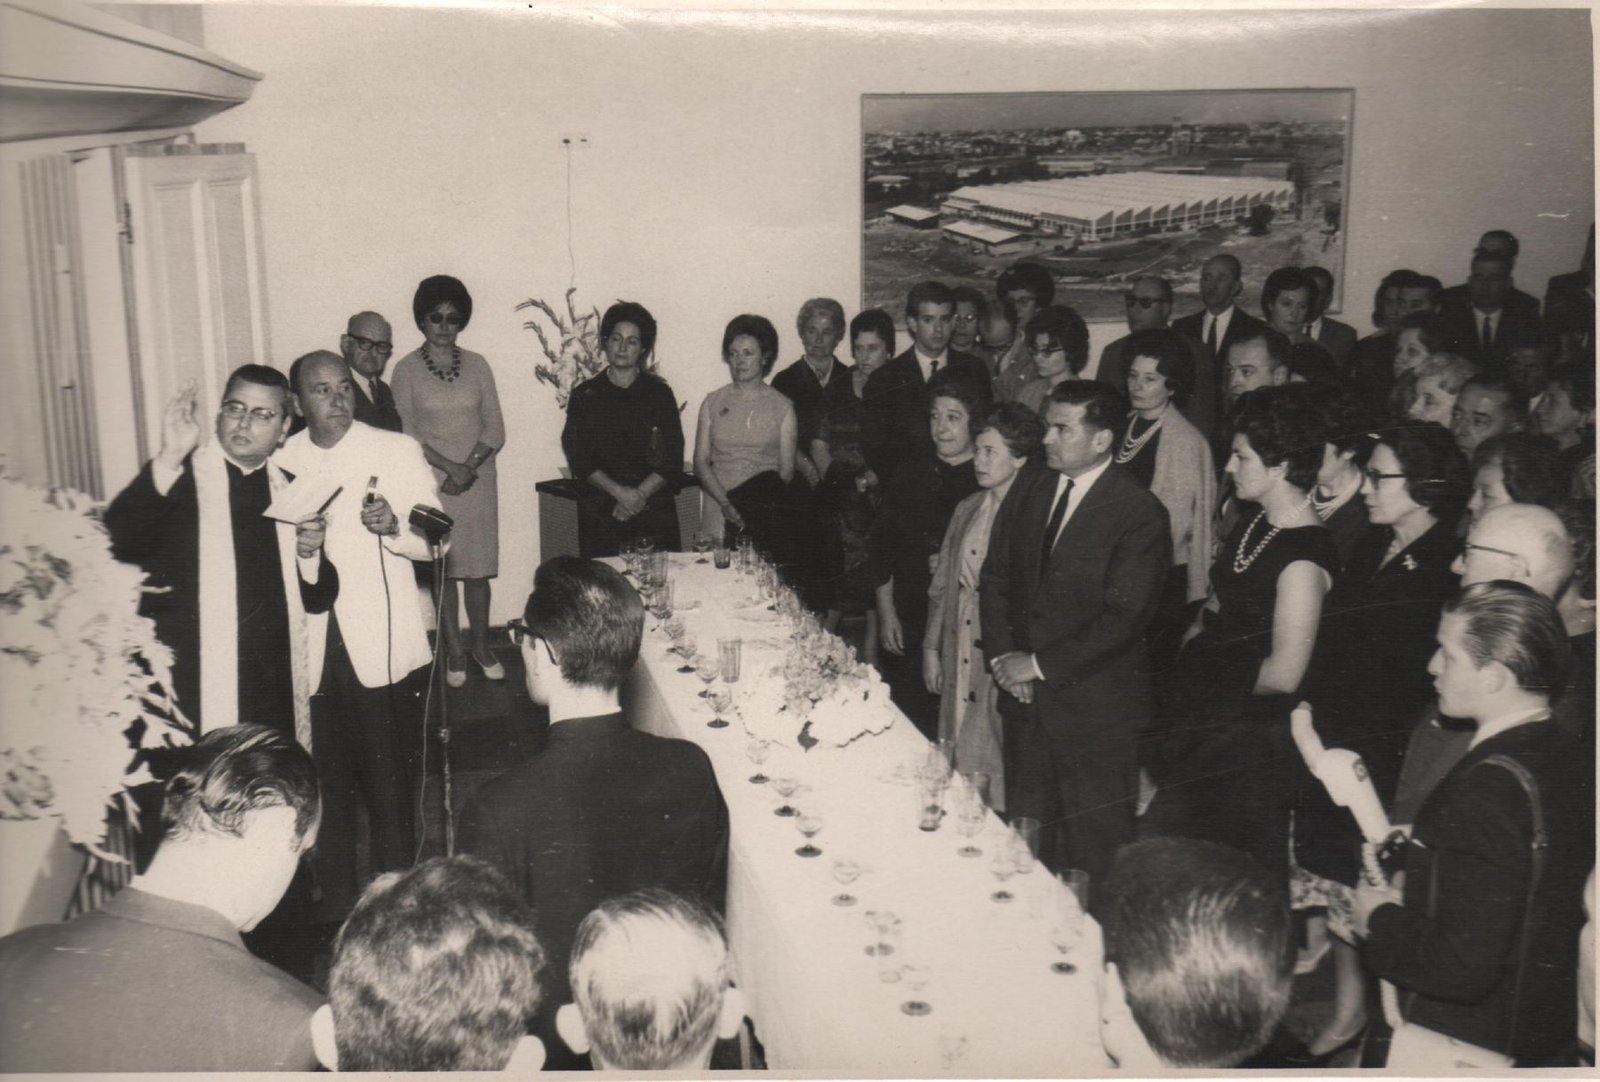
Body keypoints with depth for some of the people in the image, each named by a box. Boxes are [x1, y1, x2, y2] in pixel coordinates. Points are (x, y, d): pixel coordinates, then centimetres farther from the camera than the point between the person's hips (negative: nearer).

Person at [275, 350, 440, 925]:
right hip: (311, 652, 2)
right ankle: (335, 906, 23)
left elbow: (436, 538, 1)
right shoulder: (281, 462, 10)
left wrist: (394, 527, -20)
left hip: (382, 648, -2)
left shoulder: (397, 451, 3)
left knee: (389, 789, -1)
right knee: (327, 785, 8)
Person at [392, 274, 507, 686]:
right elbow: (406, 433, -5)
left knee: (478, 567, 6)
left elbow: (495, 429, 3)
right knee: (442, 568, 3)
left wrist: (469, 468, -11)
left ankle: (481, 647, 18)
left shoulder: (477, 365, 6)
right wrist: (450, 467, -15)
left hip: (478, 480, 2)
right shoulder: (406, 369, 0)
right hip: (431, 483, -2)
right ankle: (454, 650, 13)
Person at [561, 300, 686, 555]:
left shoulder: (659, 393, 8)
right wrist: (619, 492, -10)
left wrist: (640, 494, -9)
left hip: (653, 511, 0)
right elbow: (578, 458, 1)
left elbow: (673, 458, 3)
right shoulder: (585, 394, 8)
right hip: (600, 513, 0)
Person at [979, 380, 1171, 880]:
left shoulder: (1141, 514, -14)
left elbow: (1124, 617, -18)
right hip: (1025, 693, 6)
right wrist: (1002, 655, -3)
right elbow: (994, 577, 10)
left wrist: (1041, 664, -16)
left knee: (1094, 849, 6)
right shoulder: (1028, 489, 6)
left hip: (1095, 705, -5)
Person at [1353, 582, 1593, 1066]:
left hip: (1467, 1043, -8)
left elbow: (1461, 968, -28)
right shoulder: (1568, 759, -1)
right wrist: (1407, 901, 7)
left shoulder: (1487, 788, -27)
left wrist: (1381, 922, -12)